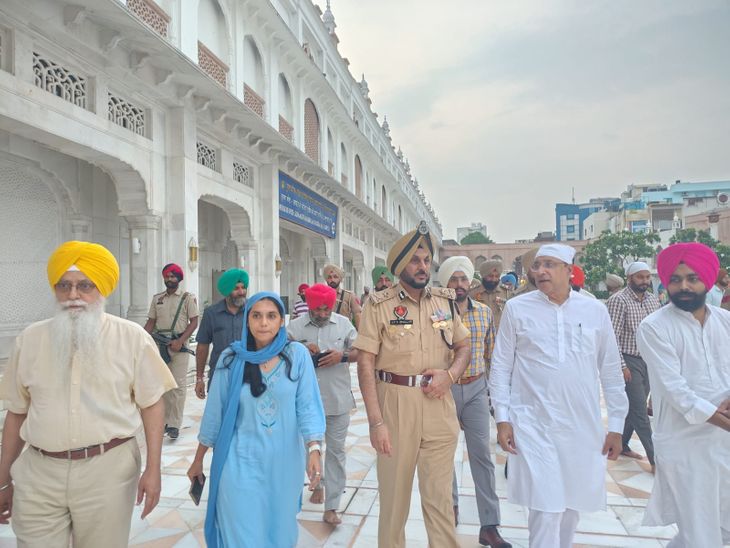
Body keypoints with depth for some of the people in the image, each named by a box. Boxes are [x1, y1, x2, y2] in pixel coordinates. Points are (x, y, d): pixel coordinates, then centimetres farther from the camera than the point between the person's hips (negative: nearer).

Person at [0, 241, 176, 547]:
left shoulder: (132, 338, -5)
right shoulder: (30, 339, 4)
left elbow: (151, 404, -2)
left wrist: (153, 469, -6)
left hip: (108, 469, -2)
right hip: (38, 473, 2)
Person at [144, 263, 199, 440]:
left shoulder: (187, 298, 1)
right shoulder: (157, 298, 13)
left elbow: (194, 322, -4)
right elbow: (150, 322, 13)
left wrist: (180, 341, -15)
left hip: (178, 346, -4)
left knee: (178, 385, -5)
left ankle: (174, 425, -1)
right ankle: (164, 421, 18)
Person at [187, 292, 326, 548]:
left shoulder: (297, 355, -9)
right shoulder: (231, 358, -5)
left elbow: (307, 405, -9)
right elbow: (214, 411, 2)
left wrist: (314, 449, -20)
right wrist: (198, 459, 8)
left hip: (283, 461, 1)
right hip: (240, 461, 0)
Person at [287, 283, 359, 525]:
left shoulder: (344, 324, 0)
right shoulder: (295, 327, -2)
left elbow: (360, 352, 2)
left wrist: (342, 356, -17)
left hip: (338, 398, 0)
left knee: (336, 450, 5)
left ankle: (331, 507, 15)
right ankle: (318, 483, 45)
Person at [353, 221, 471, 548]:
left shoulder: (445, 301, 7)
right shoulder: (379, 305, -6)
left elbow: (463, 346, 15)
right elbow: (365, 364, -9)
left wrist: (450, 374, -6)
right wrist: (376, 421, -15)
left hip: (438, 404, 3)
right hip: (395, 402, -2)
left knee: (440, 495, 12)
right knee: (394, 492, 13)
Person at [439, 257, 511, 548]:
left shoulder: (484, 312, 2)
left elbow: (490, 351, 11)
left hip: (476, 388, 2)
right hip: (444, 389, -2)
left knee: (482, 455, 2)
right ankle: (451, 503, 37)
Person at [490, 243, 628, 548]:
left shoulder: (595, 310, 2)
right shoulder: (517, 308, -3)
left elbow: (611, 370, 8)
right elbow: (501, 366, 0)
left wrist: (616, 425, 8)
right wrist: (502, 418, -3)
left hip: (583, 426, 3)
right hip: (534, 425, -2)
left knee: (572, 503, 17)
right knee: (546, 508, -5)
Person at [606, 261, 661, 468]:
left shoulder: (653, 299, 8)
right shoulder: (618, 300, -14)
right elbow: (613, 336, -17)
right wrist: (621, 365, -19)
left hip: (649, 361, 7)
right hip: (629, 361, -7)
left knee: (634, 408, 16)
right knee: (640, 412, -3)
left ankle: (622, 445, 30)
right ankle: (656, 458, 3)